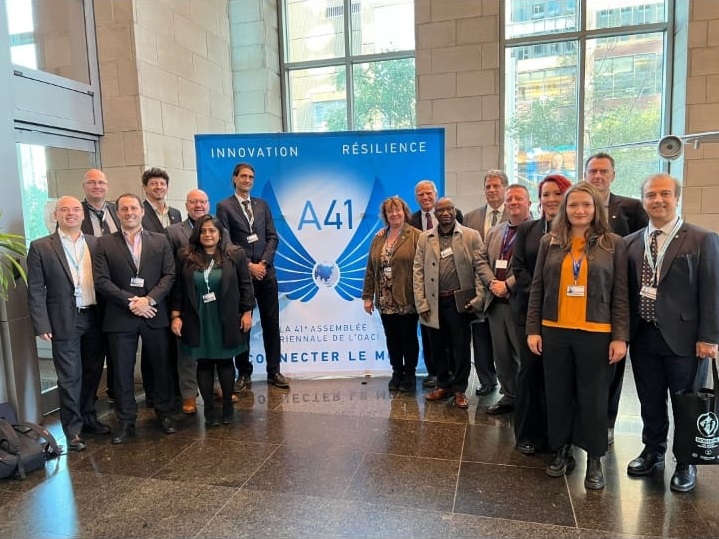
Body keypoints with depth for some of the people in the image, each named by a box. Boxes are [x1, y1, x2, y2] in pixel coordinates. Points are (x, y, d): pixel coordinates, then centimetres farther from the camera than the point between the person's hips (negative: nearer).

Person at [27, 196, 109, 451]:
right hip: (64, 322, -3)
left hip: (94, 319, 3)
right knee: (70, 378, 4)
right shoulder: (41, 247, -2)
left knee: (92, 373, 15)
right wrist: (42, 325, -10)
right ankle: (73, 430, 18)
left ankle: (88, 417, 34)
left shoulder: (96, 244, 7)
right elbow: (35, 290, -4)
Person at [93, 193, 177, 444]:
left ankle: (164, 412, 27)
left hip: (155, 315, 1)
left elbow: (169, 275, 1)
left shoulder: (160, 241, 7)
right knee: (123, 371, 7)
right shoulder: (105, 244, 4)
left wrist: (149, 299, -13)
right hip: (120, 317, 0)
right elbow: (101, 280, -4)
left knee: (162, 366, 9)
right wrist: (130, 302, -14)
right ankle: (126, 421, 21)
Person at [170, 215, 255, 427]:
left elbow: (245, 285, -1)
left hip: (226, 319, -1)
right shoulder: (185, 256, 0)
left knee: (225, 361, 9)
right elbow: (178, 288, 3)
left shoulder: (235, 255, -3)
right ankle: (208, 408, 19)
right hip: (197, 320, 1)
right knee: (204, 363, 8)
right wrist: (175, 315, -2)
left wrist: (247, 312, -4)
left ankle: (227, 405, 24)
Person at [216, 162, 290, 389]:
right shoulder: (224, 206, 1)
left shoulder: (262, 204, 13)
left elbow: (273, 237, 7)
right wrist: (249, 266, -11)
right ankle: (244, 373, 16)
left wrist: (263, 263, -6)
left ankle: (273, 371, 15)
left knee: (271, 323, 6)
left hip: (266, 272, 4)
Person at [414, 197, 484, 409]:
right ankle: (443, 384, 29)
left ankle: (459, 389, 21)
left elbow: (480, 268, -3)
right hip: (434, 301, 3)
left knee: (460, 347, 6)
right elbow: (418, 271, 4)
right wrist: (421, 303, -1)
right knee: (437, 347, 12)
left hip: (460, 300, -2)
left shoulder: (471, 236, 0)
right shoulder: (424, 238, 7)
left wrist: (478, 299, -10)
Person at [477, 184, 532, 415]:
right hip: (496, 302, 7)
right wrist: (492, 282, -5)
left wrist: (508, 285, -18)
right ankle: (509, 396, 29)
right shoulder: (494, 231, 16)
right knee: (501, 355, 15)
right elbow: (482, 259, 12)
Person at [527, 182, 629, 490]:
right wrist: (532, 329, 1)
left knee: (594, 398, 8)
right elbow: (537, 289, 5)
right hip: (554, 331, 2)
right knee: (558, 395, 11)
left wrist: (620, 337, -5)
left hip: (596, 333, -2)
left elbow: (620, 294, 0)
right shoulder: (550, 242, 3)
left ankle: (594, 460, 24)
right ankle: (562, 451, 28)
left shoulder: (613, 244, 0)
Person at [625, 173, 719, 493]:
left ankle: (686, 464, 29)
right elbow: (625, 291, 7)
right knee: (650, 402, 16)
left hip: (684, 338, -3)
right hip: (643, 337, 3)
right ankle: (653, 452, 35)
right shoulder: (631, 243, 6)